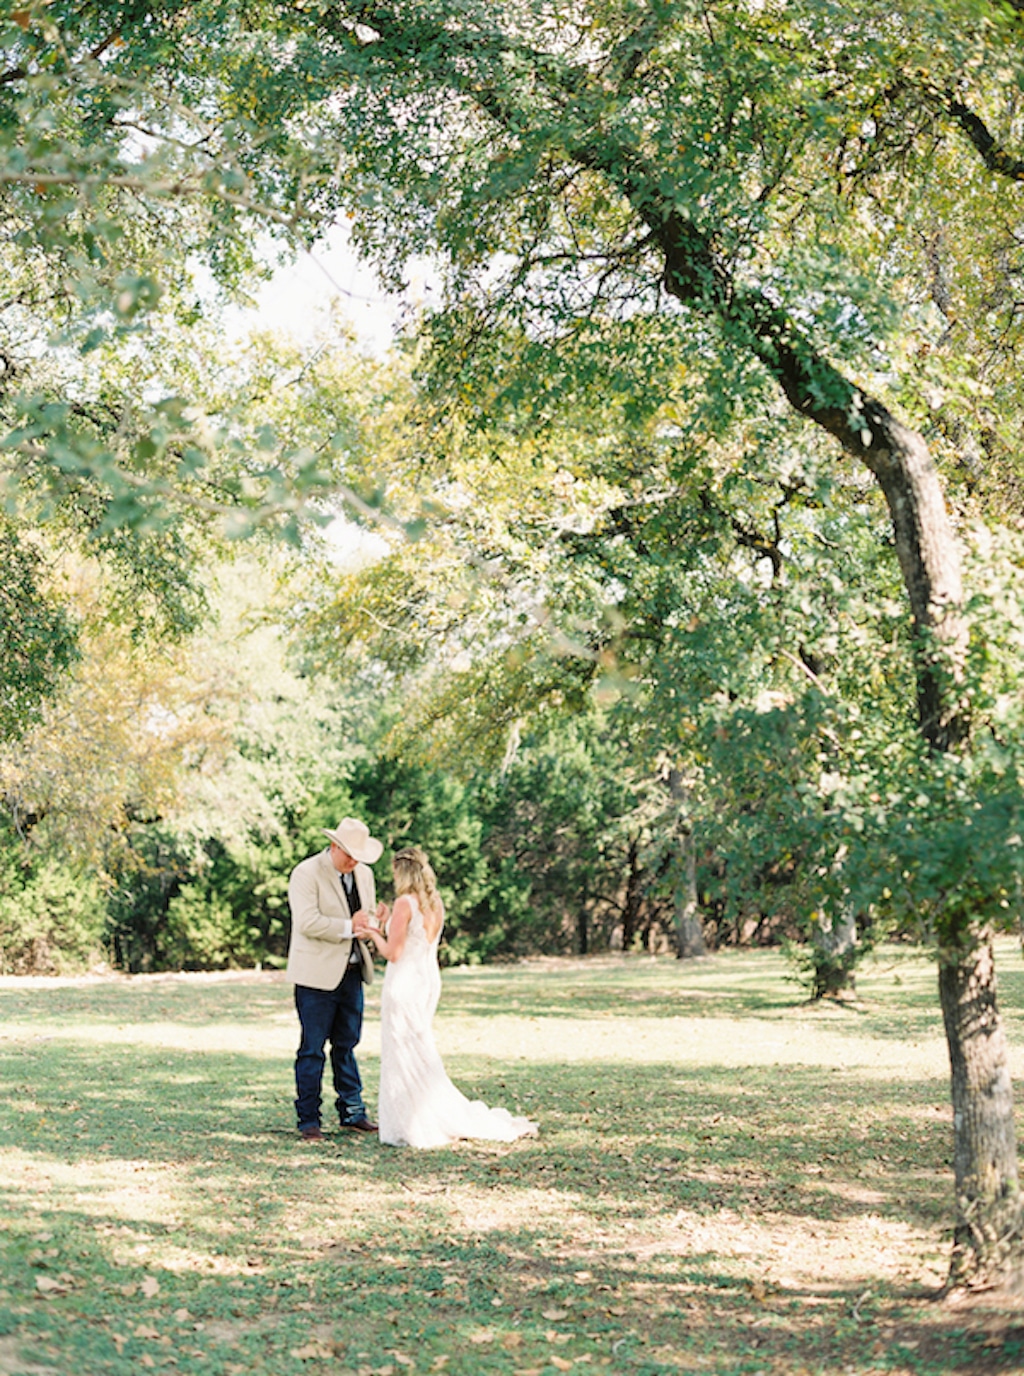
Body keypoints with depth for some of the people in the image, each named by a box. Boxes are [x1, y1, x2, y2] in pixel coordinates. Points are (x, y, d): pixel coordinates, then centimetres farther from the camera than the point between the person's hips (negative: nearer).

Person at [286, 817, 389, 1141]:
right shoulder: (306, 873, -12)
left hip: (351, 972, 7)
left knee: (346, 1045, 14)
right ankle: (308, 1120, 4)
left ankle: (351, 1111, 23)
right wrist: (349, 925, -20)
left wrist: (375, 919, -4)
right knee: (312, 1050, -2)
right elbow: (308, 922, -21)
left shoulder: (363, 874, 11)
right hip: (317, 975, -7)